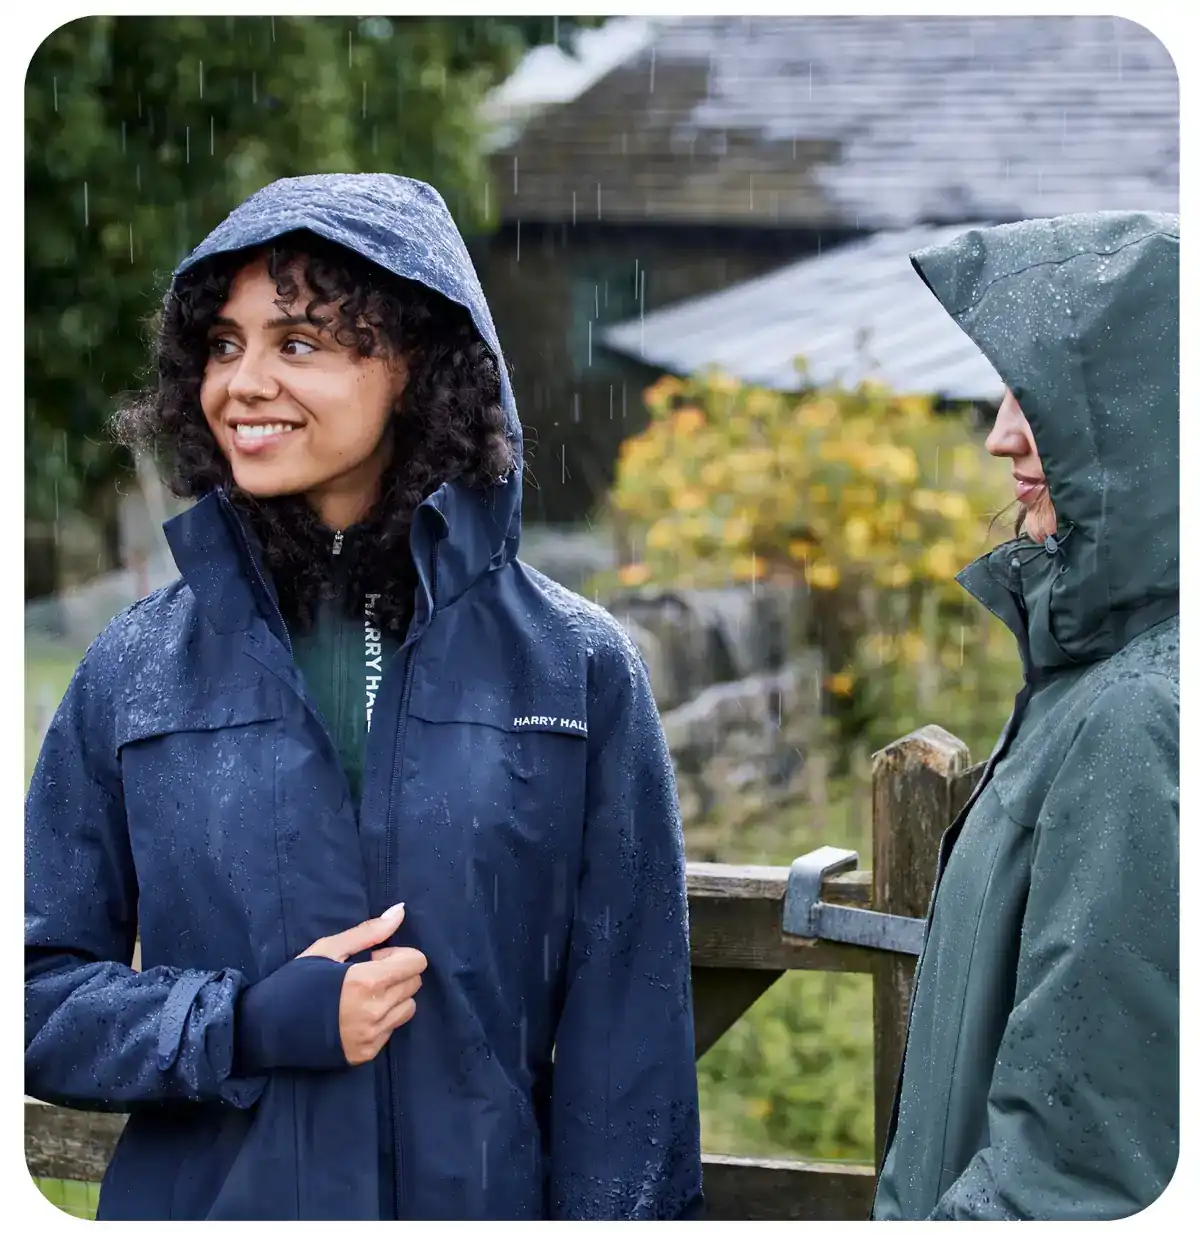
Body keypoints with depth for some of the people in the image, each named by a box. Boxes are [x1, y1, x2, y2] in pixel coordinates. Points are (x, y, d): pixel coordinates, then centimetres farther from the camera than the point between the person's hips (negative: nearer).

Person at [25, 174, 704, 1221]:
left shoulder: (577, 666, -4)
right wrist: (254, 1025, -14)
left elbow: (627, 1032, -3)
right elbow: (40, 995, 0)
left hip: (482, 1202, 0)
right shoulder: (135, 672, -1)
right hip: (201, 1200, 1)